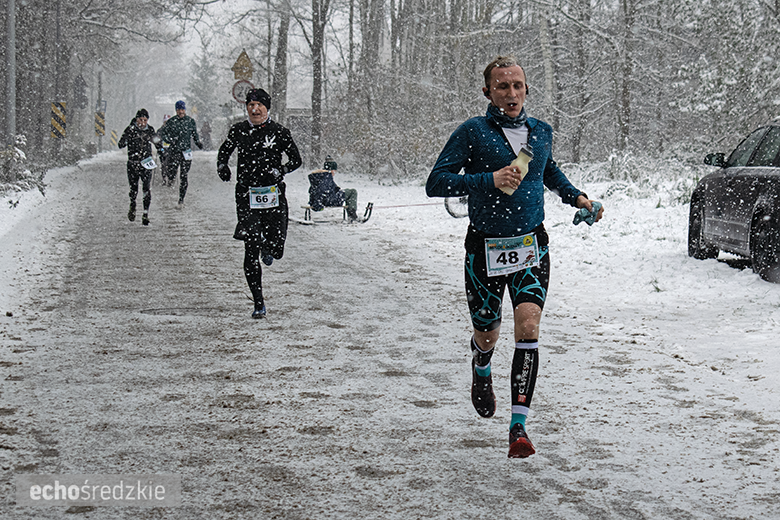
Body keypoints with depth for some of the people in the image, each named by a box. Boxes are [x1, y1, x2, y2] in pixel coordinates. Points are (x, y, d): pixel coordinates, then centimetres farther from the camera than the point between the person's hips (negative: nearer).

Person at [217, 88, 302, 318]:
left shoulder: (279, 132, -1)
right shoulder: (238, 130, 5)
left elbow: (296, 160, 2)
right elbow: (223, 152, 21)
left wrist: (279, 171, -16)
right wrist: (222, 167, 0)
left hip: (273, 195, -1)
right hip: (247, 195, 1)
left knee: (276, 250, -1)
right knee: (251, 250, -7)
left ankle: (268, 248, 40)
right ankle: (258, 303, 1)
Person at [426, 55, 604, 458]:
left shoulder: (541, 132, 8)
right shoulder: (472, 132, -7)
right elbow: (436, 183, -14)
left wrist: (577, 197, 16)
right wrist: (490, 180, -23)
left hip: (531, 245, 2)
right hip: (485, 247, -2)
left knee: (528, 326, -17)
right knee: (487, 334, 10)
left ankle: (518, 427, -17)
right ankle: (481, 370, 50)